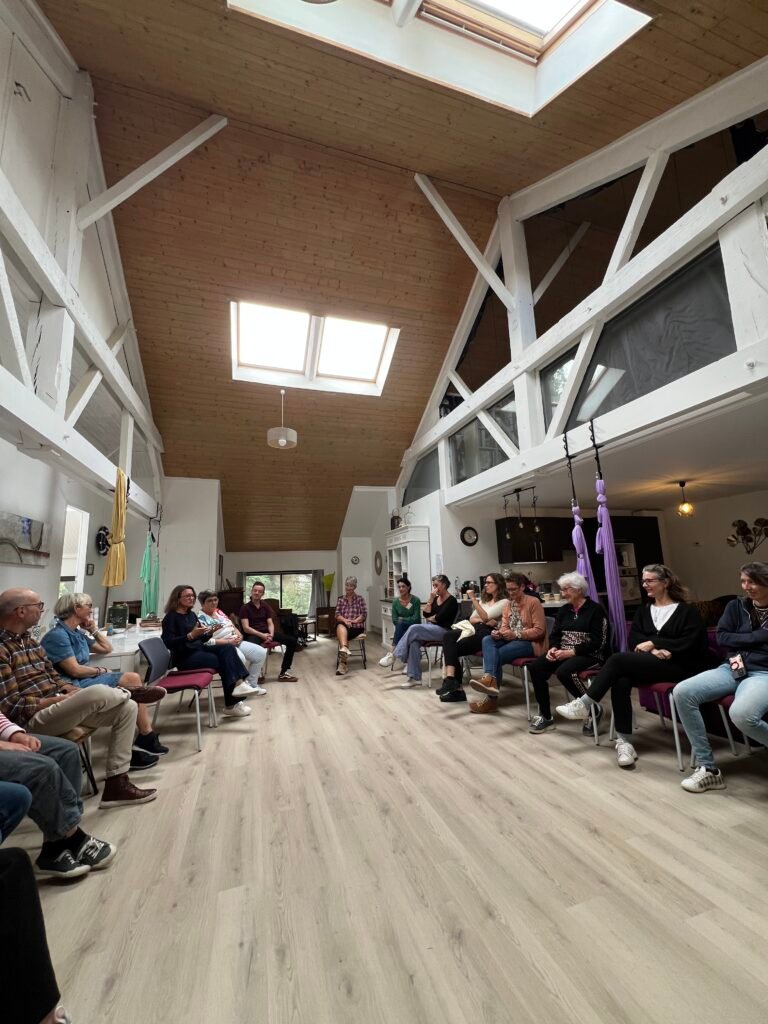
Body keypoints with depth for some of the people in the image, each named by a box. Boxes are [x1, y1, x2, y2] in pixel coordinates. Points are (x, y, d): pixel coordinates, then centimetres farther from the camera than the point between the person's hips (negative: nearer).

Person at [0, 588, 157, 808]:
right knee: (99, 693, -34)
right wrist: (63, 698, -17)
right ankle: (124, 693, 5)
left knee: (127, 708, -2)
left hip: (56, 707, 9)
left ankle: (116, 784, 0)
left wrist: (72, 692, -4)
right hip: (33, 719, -9)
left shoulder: (30, 641, 12)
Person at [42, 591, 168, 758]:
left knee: (133, 678, -4)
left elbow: (107, 649, 20)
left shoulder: (77, 633, 14)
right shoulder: (57, 635, -15)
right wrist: (99, 670, -3)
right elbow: (75, 671, -20)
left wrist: (93, 629, 14)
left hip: (87, 679, 10)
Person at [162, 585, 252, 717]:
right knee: (223, 661, -23)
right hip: (185, 657, -7)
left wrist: (209, 633, -3)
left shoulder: (191, 614, 14)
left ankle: (238, 682, -27)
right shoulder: (171, 617, -9)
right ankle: (231, 705, -17)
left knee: (228, 648, -19)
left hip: (198, 650, 7)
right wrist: (190, 635, -32)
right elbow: (169, 643, -21)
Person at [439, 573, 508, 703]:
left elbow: (485, 617, -12)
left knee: (454, 649, -25)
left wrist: (473, 599, -15)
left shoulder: (504, 602, 1)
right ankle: (451, 679, -28)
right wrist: (483, 620, -2)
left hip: (488, 633, -7)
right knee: (448, 635, -23)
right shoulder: (484, 600, 26)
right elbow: (471, 619, 19)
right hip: (476, 629, 7)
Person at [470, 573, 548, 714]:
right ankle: (490, 679, -42)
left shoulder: (533, 602, -8)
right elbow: (504, 626, 13)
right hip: (511, 639, 7)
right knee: (487, 640, -23)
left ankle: (492, 700, -20)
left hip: (530, 643, -6)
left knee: (498, 654, -27)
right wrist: (499, 633, -11)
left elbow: (539, 630, -13)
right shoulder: (509, 603, 13)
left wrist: (516, 634, -21)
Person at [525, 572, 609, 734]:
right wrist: (553, 648, -11)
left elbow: (597, 642, -13)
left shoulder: (595, 609, -7)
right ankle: (545, 716, -6)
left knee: (564, 672, -35)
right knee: (535, 668, -18)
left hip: (589, 654, -6)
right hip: (563, 653, 6)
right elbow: (555, 634, 12)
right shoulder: (563, 610, 13)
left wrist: (571, 652, -20)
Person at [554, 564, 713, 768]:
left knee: (618, 659, -29)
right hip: (647, 665, 5)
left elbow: (688, 644, -9)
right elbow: (633, 640, 7)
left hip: (677, 667, -5)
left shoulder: (687, 611, 5)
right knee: (621, 681, -30)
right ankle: (624, 741, -24)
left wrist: (653, 642, -12)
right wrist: (653, 650, -13)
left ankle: (584, 704, -22)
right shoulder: (643, 610, 20)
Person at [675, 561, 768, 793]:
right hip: (731, 669, 4)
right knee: (682, 692, -22)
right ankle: (708, 768, -14)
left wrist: (744, 656, -5)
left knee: (741, 714, -38)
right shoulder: (736, 606, 14)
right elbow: (722, 637, 3)